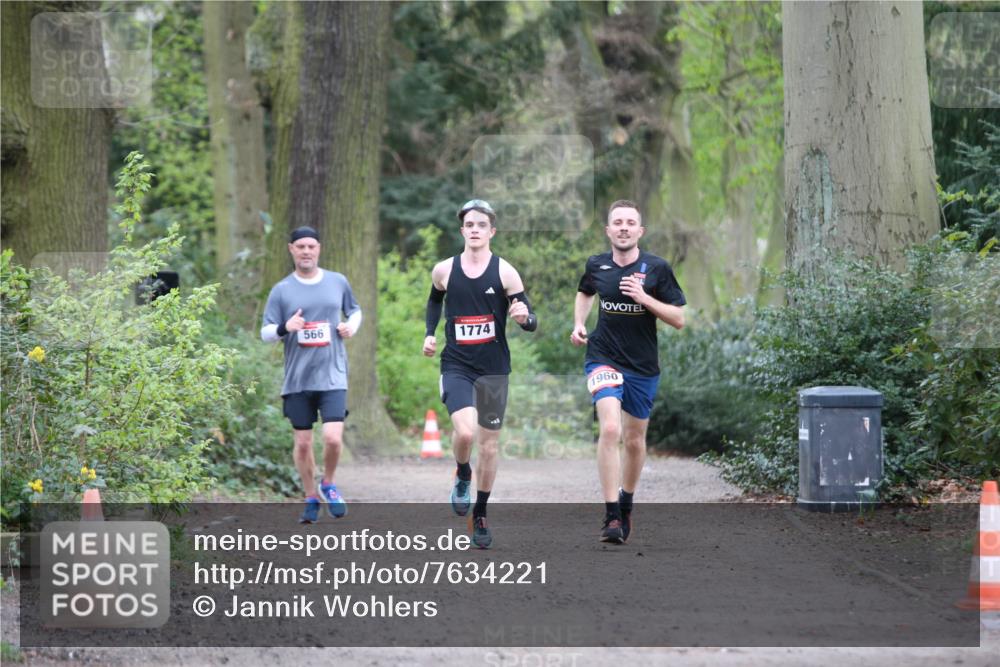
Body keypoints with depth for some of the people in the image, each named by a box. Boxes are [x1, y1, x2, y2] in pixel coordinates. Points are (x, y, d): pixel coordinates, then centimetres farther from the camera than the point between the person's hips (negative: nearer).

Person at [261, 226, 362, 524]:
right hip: (297, 378, 0)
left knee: (333, 438, -14)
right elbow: (265, 332, 2)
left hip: (332, 377, 0)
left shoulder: (338, 282, 7)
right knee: (302, 442, 5)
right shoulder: (281, 290, 2)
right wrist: (284, 328, -19)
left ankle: (328, 484, 14)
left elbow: (355, 310, 23)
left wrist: (351, 326, 1)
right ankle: (311, 498, 23)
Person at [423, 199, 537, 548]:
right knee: (465, 432, -24)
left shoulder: (505, 272, -6)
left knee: (489, 445, 8)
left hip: (493, 368, 0)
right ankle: (462, 476, 9)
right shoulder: (444, 270, 0)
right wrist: (429, 333, 10)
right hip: (456, 365, 0)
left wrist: (524, 317, -28)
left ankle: (480, 515, 25)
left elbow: (531, 322, -6)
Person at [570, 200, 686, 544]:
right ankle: (611, 517, -22)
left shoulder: (657, 268, -7)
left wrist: (644, 298, -20)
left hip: (643, 366, 1)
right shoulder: (596, 265, -1)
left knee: (635, 440, 14)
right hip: (604, 358, -1)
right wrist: (578, 324, 6)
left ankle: (626, 503, 41)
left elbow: (679, 319, -7)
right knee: (610, 428, -23)